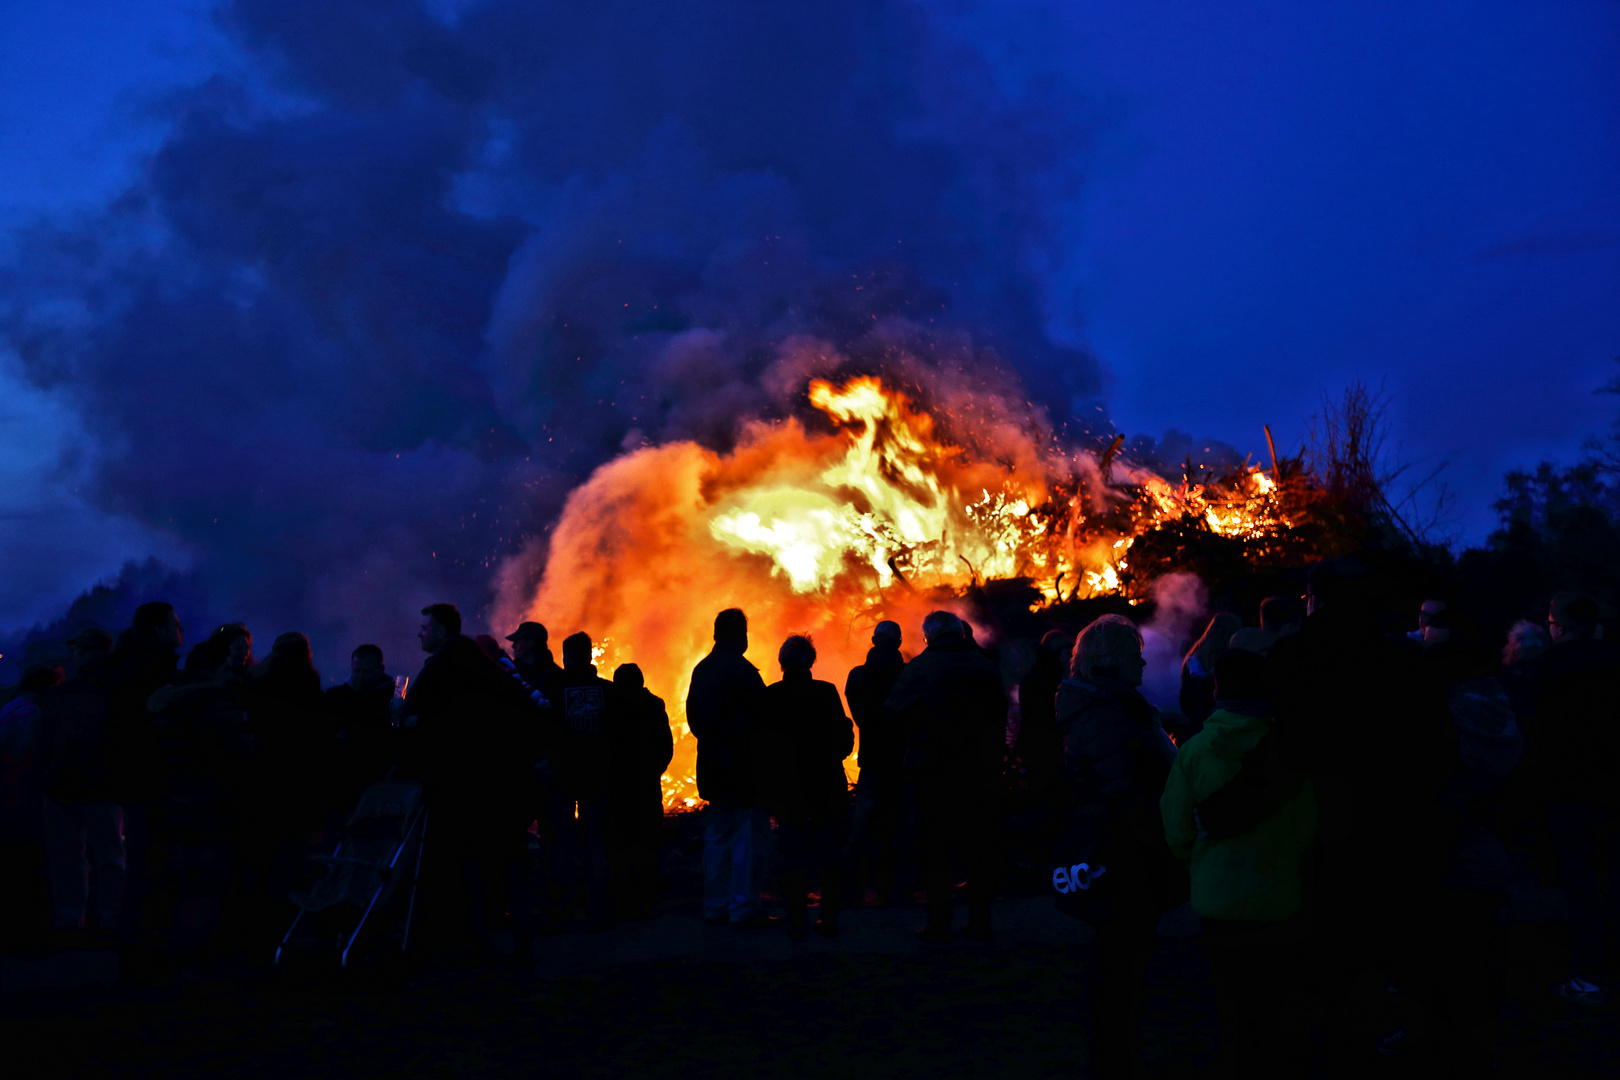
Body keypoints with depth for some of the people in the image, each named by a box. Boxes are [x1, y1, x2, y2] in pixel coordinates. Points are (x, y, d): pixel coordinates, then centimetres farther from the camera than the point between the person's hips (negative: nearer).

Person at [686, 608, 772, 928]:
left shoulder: (701, 670, 9)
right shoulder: (741, 670, -16)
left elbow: (694, 716, 14)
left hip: (712, 767, 8)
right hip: (745, 767, -8)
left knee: (717, 836, 14)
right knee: (750, 835, -2)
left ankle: (716, 905, 19)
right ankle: (744, 907, -2)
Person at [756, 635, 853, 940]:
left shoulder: (768, 697, -5)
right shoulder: (826, 693, -7)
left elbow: (761, 747, -2)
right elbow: (844, 741, -5)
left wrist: (768, 786, 11)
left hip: (788, 792, 0)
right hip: (828, 789, 0)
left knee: (794, 857, 7)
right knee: (829, 857, 9)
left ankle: (797, 922, 9)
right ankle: (829, 920, 12)